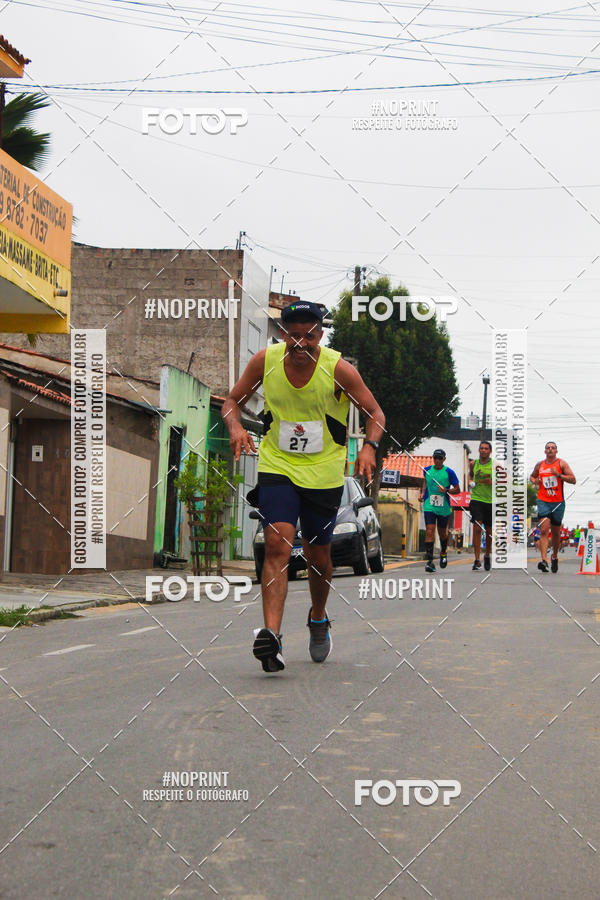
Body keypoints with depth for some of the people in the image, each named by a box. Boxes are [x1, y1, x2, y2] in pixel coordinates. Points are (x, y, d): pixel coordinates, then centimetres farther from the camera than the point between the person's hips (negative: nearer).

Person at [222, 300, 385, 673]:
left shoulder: (338, 369, -12)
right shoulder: (266, 360, -8)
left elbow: (375, 412, -3)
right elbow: (233, 400, 7)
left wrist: (369, 446, -21)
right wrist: (236, 426, -15)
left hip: (324, 473, 0)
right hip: (277, 466, 0)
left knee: (319, 556, 11)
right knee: (277, 547, -18)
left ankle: (319, 618, 41)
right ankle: (271, 636, -26)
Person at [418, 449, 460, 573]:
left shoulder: (449, 472, -5)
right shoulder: (427, 470, 5)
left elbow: (457, 489, -1)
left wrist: (446, 490, -18)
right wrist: (422, 493, 12)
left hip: (443, 508, -1)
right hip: (429, 506, 1)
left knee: (442, 533, 14)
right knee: (429, 531, -13)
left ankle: (443, 553, 44)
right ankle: (430, 561, -16)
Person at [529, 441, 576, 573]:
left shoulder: (561, 464, 0)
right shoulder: (539, 465, 9)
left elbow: (573, 480, -6)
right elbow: (532, 476, 28)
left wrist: (559, 475, -18)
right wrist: (534, 481, 4)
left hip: (558, 503, 0)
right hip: (543, 502, 1)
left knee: (556, 532, 11)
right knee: (544, 530, -15)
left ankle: (554, 557, 33)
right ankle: (544, 560, -23)